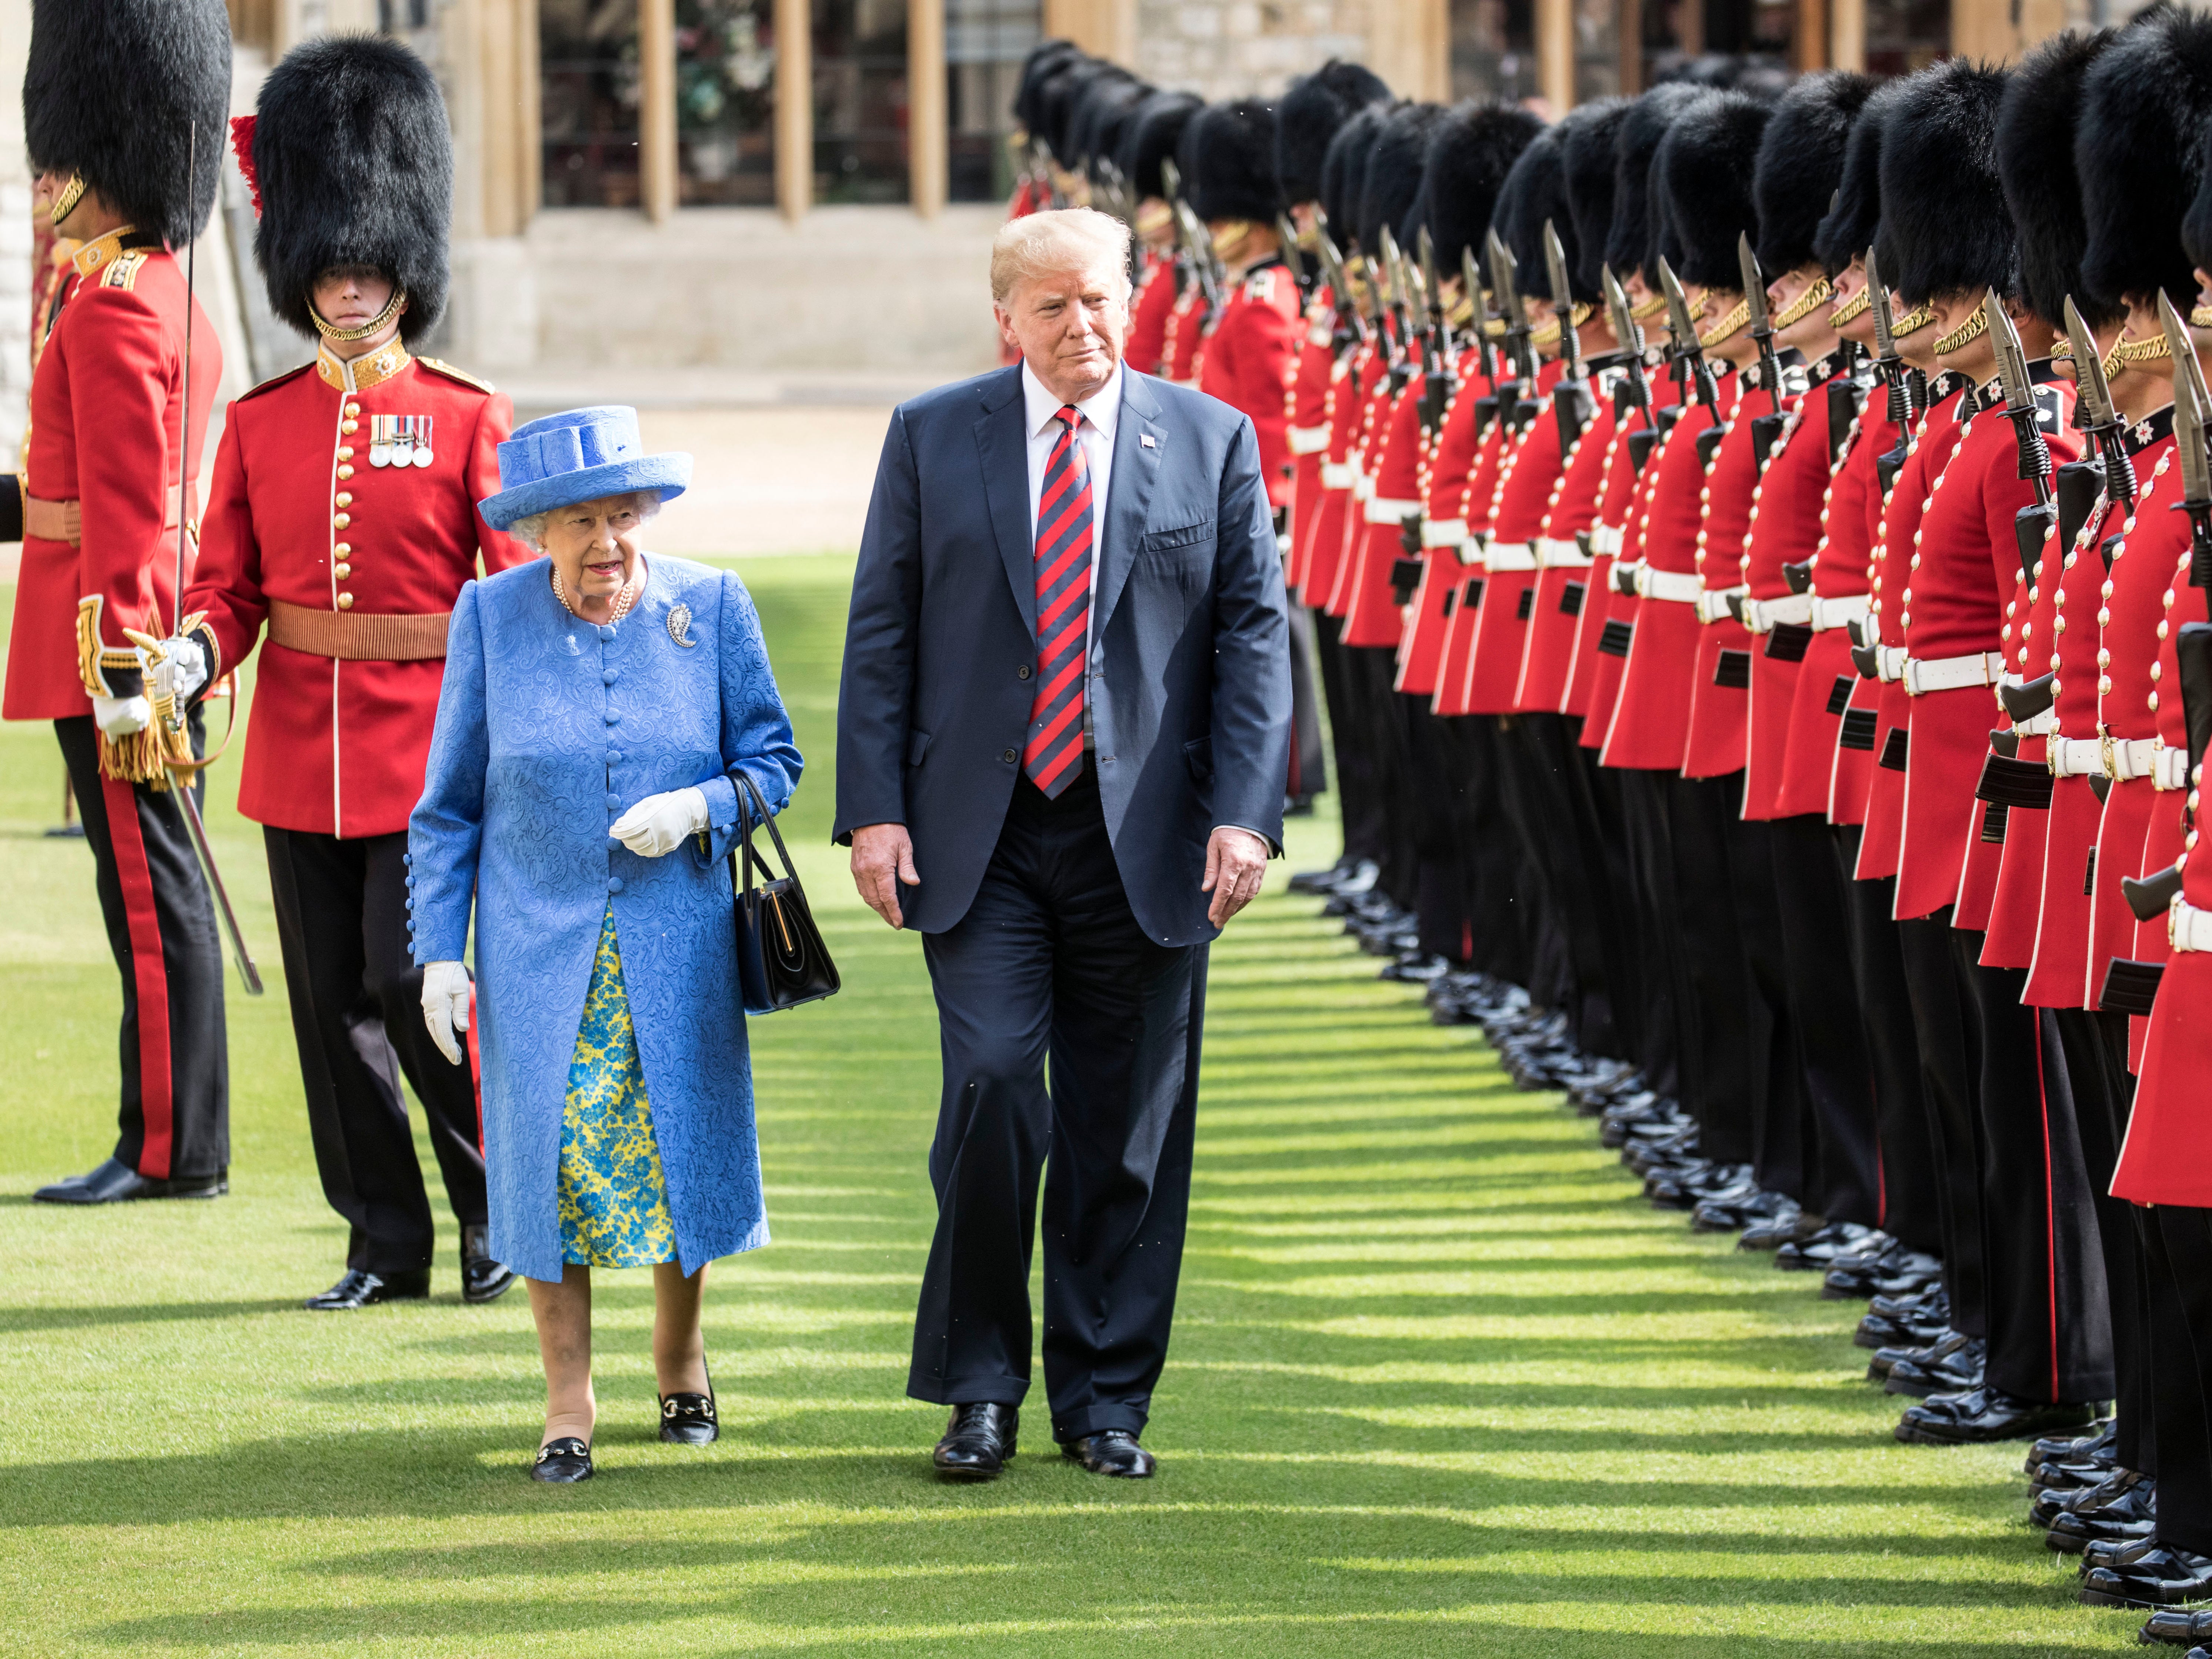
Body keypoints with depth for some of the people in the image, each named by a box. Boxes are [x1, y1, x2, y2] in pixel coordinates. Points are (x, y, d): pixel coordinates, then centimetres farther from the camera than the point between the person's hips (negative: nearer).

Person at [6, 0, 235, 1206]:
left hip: (113, 647, -10)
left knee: (148, 890, -5)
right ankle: (177, 1143, 16)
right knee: (159, 887, 12)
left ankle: (170, 1152, -1)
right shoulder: (165, 295, 14)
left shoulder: (111, 308, -16)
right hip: (157, 646, 10)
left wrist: (120, 679, -21)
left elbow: (125, 514, -20)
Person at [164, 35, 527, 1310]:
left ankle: (497, 1205, 9)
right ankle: (386, 1242, 15)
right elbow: (232, 585, 6)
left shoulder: (468, 419, -2)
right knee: (332, 1001, 5)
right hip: (300, 753, 4)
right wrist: (196, 654, -15)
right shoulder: (261, 424, 7)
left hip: (425, 752, -4)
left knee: (409, 980, -10)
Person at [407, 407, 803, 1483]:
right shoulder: (491, 618, -2)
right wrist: (440, 951, -2)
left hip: (678, 948, 1)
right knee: (551, 1160, -2)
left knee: (681, 1149, 7)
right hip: (538, 946, 0)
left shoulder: (710, 608, -2)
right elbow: (448, 806, 4)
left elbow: (774, 759, 4)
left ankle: (680, 1361, 31)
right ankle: (568, 1405, 8)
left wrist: (701, 807, -17)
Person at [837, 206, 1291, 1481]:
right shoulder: (931, 439, 5)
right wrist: (875, 811, -3)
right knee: (993, 1090, -12)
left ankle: (1106, 1398, 15)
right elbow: (881, 632, 5)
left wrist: (1245, 814, -7)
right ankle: (982, 1386, 3)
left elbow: (1257, 633, 3)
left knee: (1129, 1132, 4)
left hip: (1144, 843, 1)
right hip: (981, 837, -1)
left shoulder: (1212, 442, 5)